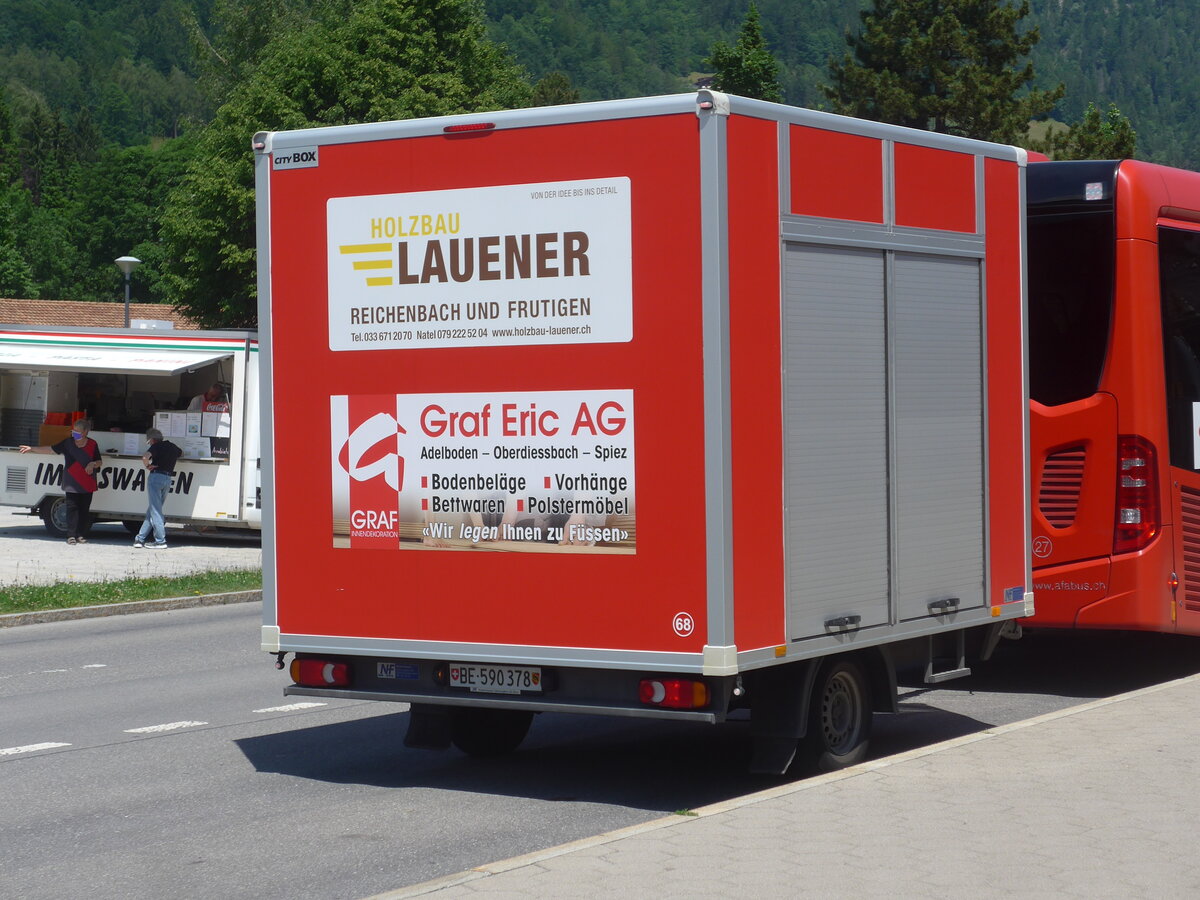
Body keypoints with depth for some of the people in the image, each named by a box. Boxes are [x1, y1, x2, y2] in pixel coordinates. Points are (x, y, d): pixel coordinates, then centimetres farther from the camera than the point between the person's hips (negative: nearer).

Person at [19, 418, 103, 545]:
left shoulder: (92, 445, 2)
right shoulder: (67, 443, 2)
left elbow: (99, 462, 8)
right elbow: (51, 449, 7)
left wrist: (93, 464, -14)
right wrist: (32, 449, 5)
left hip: (87, 485, 1)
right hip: (72, 484, -1)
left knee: (84, 509, 3)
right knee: (72, 508, -5)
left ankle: (80, 534, 10)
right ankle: (71, 535, -3)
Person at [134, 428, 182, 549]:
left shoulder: (156, 446, -5)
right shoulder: (171, 446, 17)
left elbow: (145, 457, -24)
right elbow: (181, 453, 39)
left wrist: (148, 466, -7)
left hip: (156, 476, -7)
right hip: (168, 479, 7)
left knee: (155, 510, -4)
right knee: (152, 510, 13)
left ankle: (160, 541, -7)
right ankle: (140, 538, 15)